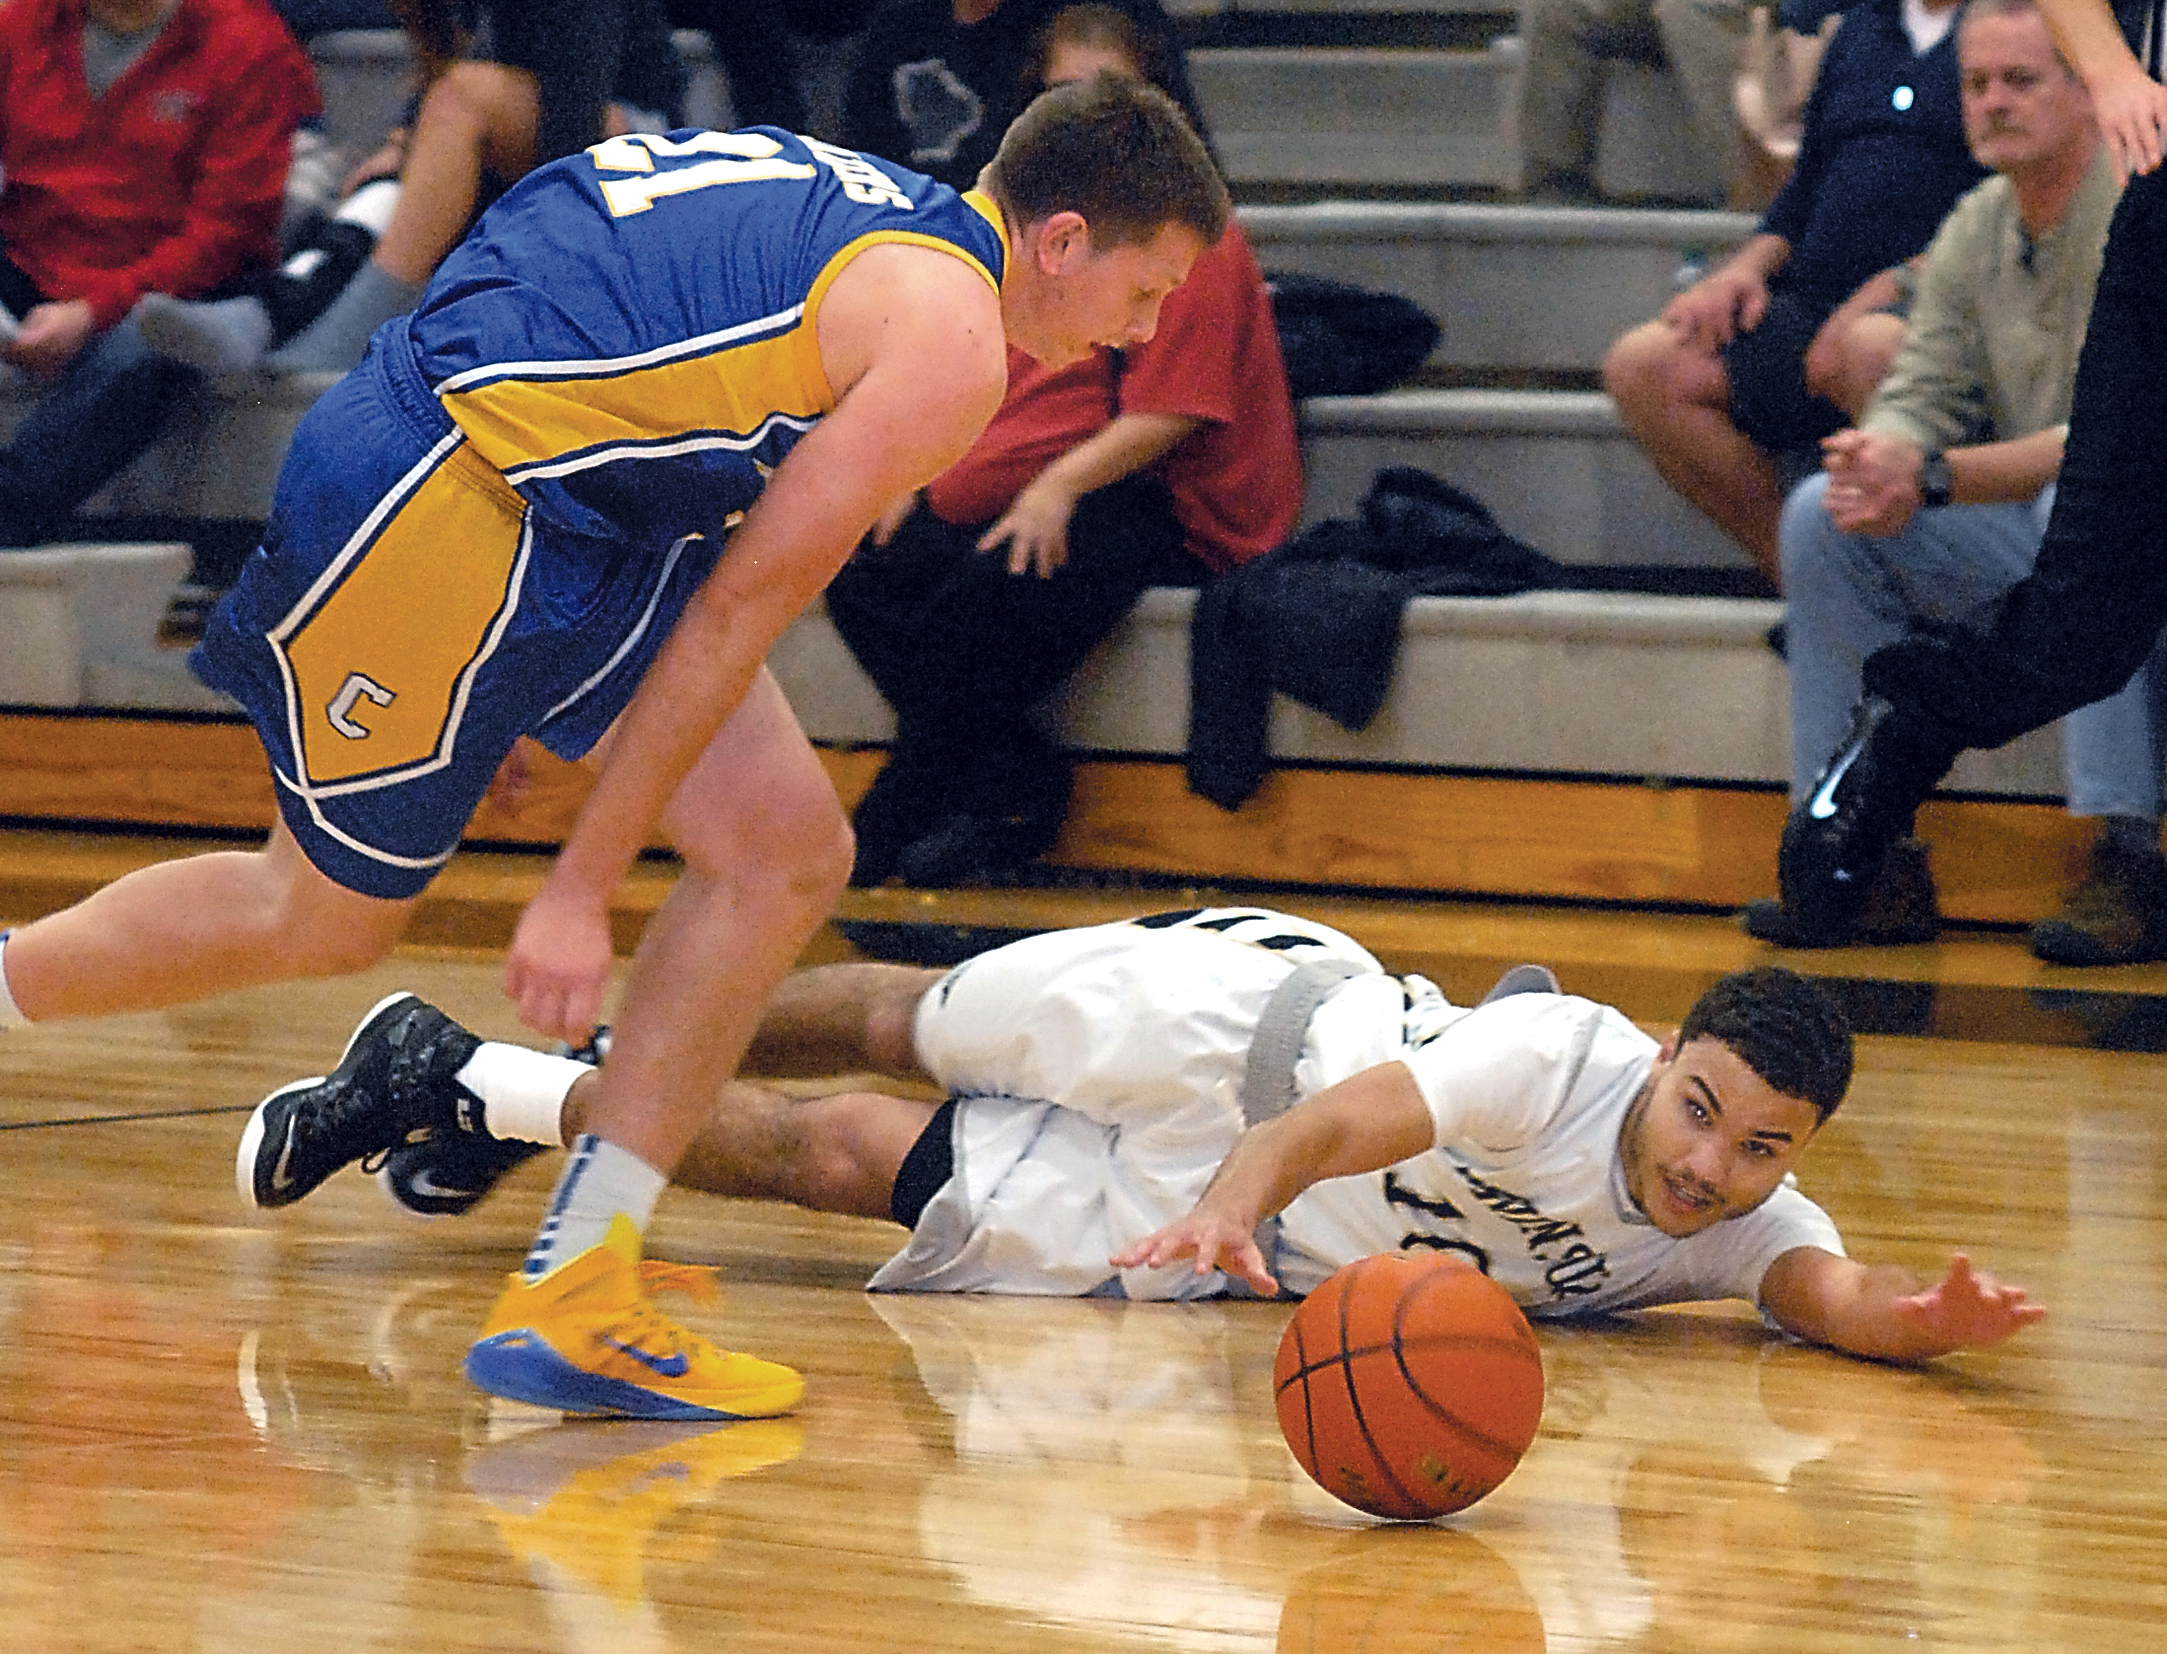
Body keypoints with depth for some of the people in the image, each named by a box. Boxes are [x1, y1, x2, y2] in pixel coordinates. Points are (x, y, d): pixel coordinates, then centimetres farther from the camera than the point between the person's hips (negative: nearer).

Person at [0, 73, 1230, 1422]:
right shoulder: (951, 340, -14)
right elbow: (738, 613, -13)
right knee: (322, 920, 8)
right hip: (430, 500, -10)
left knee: (788, 853, 2)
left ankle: (572, 1302, 0)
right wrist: (582, 888, -9)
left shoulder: (863, 221, 14)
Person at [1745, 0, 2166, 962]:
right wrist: (1880, 459, -22)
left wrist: (1934, 479, -33)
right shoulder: (1976, 229, 8)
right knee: (1822, 516, -10)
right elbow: (1922, 397, 5)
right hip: (2026, 534, 7)